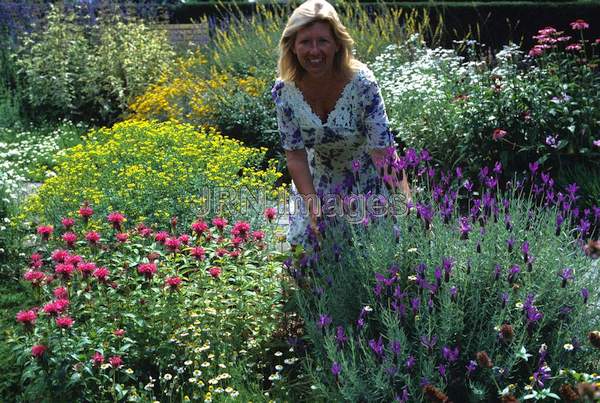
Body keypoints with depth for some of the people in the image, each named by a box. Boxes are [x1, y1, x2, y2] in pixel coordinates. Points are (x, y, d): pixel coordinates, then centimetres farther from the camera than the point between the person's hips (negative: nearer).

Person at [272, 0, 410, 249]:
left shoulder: (361, 82, -28)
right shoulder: (284, 90, -19)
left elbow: (383, 150, -29)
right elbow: (295, 155, -15)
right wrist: (312, 204, -28)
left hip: (366, 179, -2)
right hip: (319, 180, 3)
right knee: (303, 243, 12)